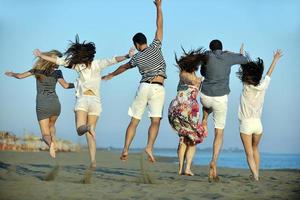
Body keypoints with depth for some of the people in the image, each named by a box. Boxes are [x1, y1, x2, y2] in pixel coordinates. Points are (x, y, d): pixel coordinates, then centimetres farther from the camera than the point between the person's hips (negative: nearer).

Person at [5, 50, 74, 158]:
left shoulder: (37, 70, 4)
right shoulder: (57, 72, -1)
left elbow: (20, 76, 5)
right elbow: (66, 85, -12)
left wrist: (12, 74, 26)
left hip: (41, 106, 0)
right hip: (55, 104, 0)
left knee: (45, 134, 4)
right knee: (51, 125, 30)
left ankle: (50, 143, -32)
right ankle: (53, 141, -1)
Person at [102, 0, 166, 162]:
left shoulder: (136, 58, 9)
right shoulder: (155, 47, 2)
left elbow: (124, 67, 28)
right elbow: (159, 26, 2)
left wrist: (111, 75, 46)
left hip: (144, 87, 2)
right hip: (158, 89, -2)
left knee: (134, 122, 7)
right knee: (155, 121, -6)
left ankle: (125, 149, 0)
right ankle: (149, 147, -25)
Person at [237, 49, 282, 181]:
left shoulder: (246, 87, -11)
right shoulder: (263, 87, -2)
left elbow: (241, 71, 2)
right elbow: (269, 74, 12)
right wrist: (275, 59, 27)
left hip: (246, 124, -4)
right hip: (258, 124, 4)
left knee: (249, 153, -4)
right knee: (255, 149, 25)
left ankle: (255, 176, -18)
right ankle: (257, 173, 27)